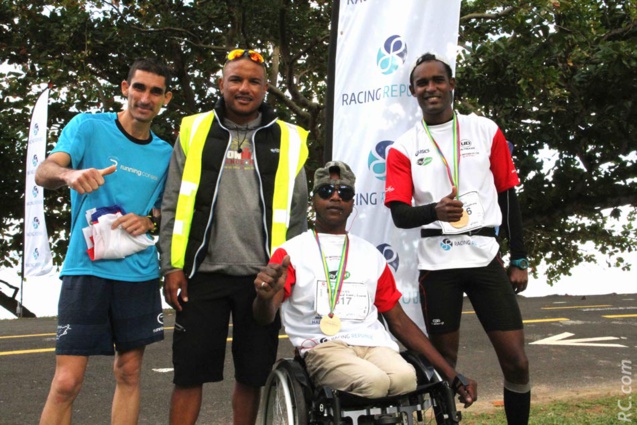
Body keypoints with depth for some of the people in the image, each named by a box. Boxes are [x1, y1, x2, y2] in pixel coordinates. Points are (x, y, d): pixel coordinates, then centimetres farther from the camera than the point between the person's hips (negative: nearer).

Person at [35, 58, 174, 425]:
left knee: (129, 373, 10)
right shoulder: (89, 126, -1)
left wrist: (149, 221, -3)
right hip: (87, 268, -4)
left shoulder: (165, 152, 11)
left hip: (140, 272, 4)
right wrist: (71, 174, -37)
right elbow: (44, 172, -13)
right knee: (66, 383, -7)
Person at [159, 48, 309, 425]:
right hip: (204, 273, 0)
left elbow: (297, 214, 8)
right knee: (189, 372, 4)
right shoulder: (194, 132, 6)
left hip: (263, 278, 1)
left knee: (252, 374, 10)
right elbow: (174, 206, 5)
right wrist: (172, 266, -1)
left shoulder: (287, 141, 6)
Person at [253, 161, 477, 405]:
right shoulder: (291, 252, 9)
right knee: (374, 382, -33)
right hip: (322, 346, -3)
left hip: (374, 343, 3)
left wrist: (451, 374, 13)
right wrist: (265, 296, -31)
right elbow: (265, 317, -4)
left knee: (405, 378, -31)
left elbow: (399, 321, 21)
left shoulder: (372, 255, 21)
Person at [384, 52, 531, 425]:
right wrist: (436, 209, -25)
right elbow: (400, 214, -4)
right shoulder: (403, 148, 4)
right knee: (444, 360, 8)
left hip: (486, 257, 1)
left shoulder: (486, 131, 7)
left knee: (516, 359, 1)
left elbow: (508, 196, 9)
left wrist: (520, 259, 6)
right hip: (436, 264, -1)